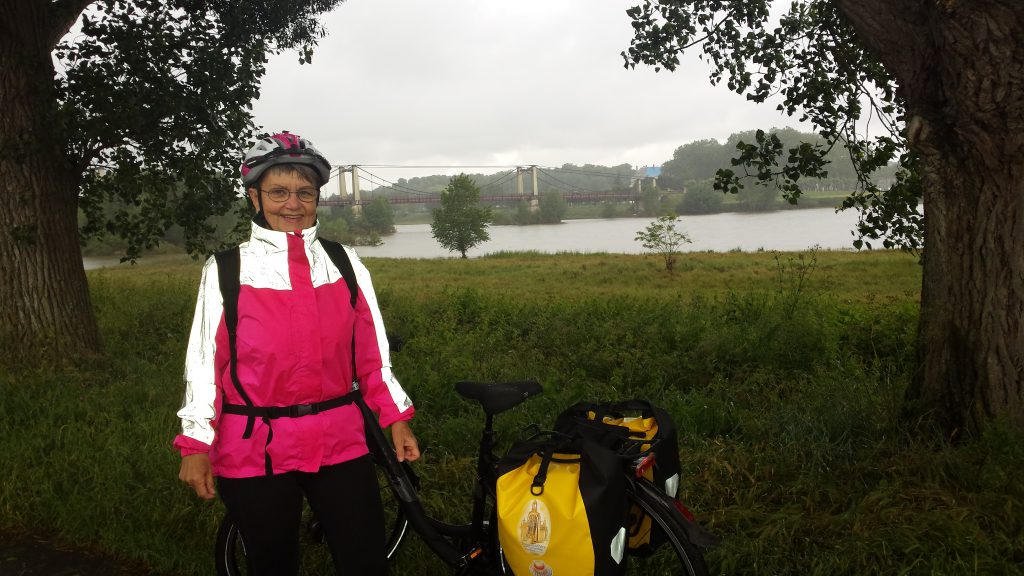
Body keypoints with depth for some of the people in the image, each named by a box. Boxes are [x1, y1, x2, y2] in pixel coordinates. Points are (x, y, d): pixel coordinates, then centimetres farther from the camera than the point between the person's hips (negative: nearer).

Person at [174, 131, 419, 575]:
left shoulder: (345, 263, 3)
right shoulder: (226, 271, -3)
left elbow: (371, 351, 7)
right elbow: (205, 362, -2)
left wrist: (397, 419, 6)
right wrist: (195, 445, -5)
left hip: (340, 444, 2)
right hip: (255, 452, -1)